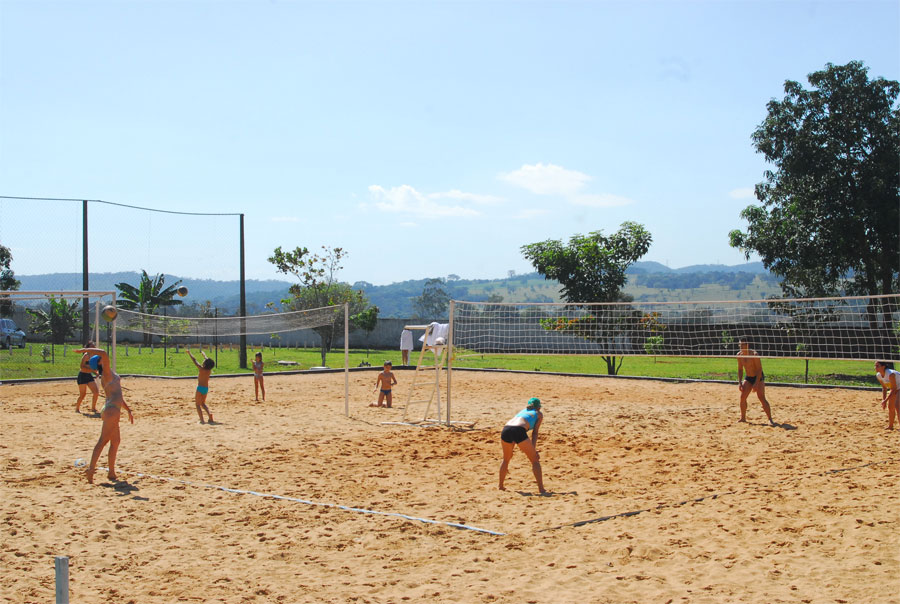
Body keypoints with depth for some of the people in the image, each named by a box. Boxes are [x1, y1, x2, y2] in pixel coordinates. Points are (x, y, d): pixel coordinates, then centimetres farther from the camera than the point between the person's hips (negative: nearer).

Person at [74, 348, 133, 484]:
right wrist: (85, 350, -13)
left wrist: (128, 410, 31)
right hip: (112, 410, -10)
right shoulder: (106, 373, -5)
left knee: (115, 441, 14)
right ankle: (91, 468, -25)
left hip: (114, 411, 10)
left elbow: (118, 395, 29)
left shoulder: (111, 375, 22)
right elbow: (104, 354, -22)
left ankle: (111, 472, 17)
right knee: (103, 440, -16)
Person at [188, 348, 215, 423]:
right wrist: (202, 352, 31)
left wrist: (189, 353, 5)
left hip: (200, 388, -6)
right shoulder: (209, 370, 0)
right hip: (206, 388, 6)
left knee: (198, 404, 2)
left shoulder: (201, 369, -14)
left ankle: (202, 420, -9)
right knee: (203, 403, 23)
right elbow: (206, 359, 17)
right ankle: (210, 413, 0)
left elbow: (194, 360, -7)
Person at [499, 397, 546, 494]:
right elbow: (535, 433, 13)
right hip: (519, 431, -5)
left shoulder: (523, 410, 38)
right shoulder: (539, 413, 24)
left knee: (506, 459, 27)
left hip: (506, 429, 5)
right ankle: (541, 489, 0)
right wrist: (533, 449, 8)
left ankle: (501, 486, 33)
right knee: (535, 460, 7)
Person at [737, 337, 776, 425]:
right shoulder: (739, 355, -3)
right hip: (748, 378, 6)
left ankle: (770, 419, -11)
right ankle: (743, 417, 12)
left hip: (758, 377, -6)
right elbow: (740, 369, 8)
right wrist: (740, 382, -1)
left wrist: (756, 383, -26)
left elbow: (759, 369, -22)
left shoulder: (754, 354, -22)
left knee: (761, 398, -15)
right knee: (742, 397, -2)